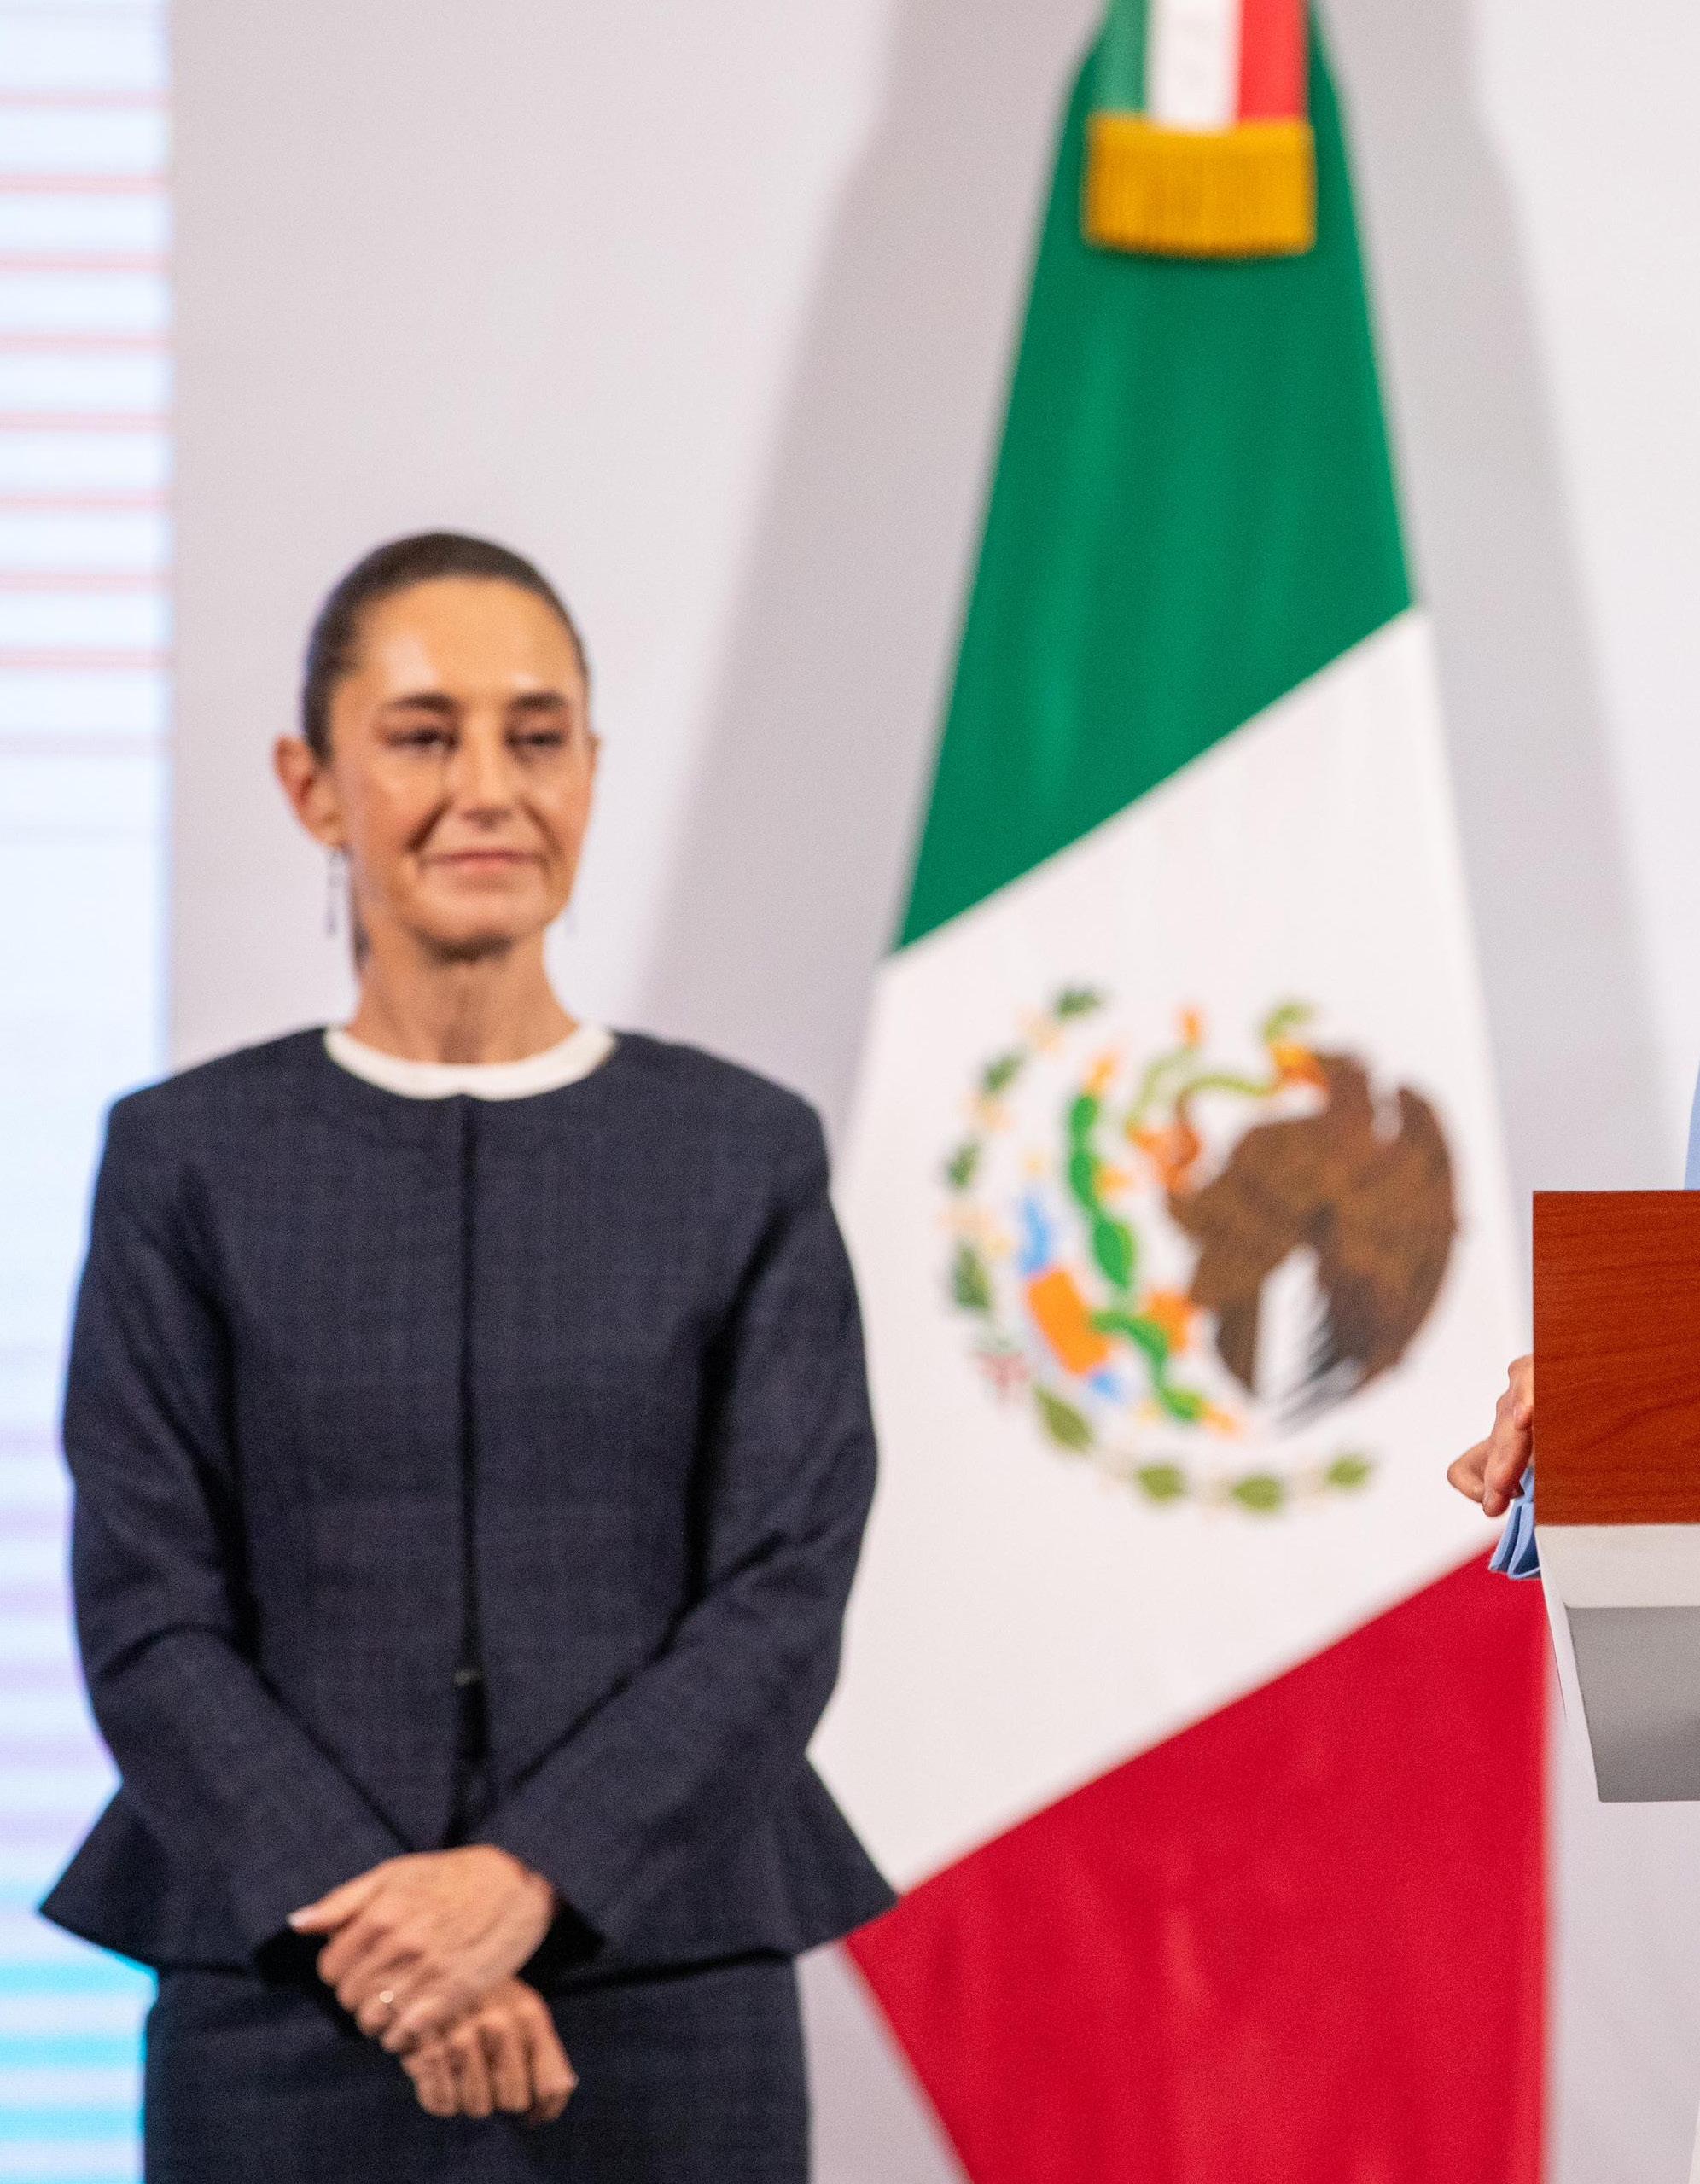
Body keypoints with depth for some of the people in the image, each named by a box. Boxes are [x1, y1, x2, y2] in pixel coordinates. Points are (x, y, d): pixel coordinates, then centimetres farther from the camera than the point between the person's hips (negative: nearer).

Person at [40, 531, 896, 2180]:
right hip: (288, 2023, 0)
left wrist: (525, 1881, -16)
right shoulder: (188, 1164, 5)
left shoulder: (749, 1159, 6)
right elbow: (148, 1620, -1)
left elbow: (784, 1596, -2)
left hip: (668, 2006, 0)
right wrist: (367, 1930, -14)